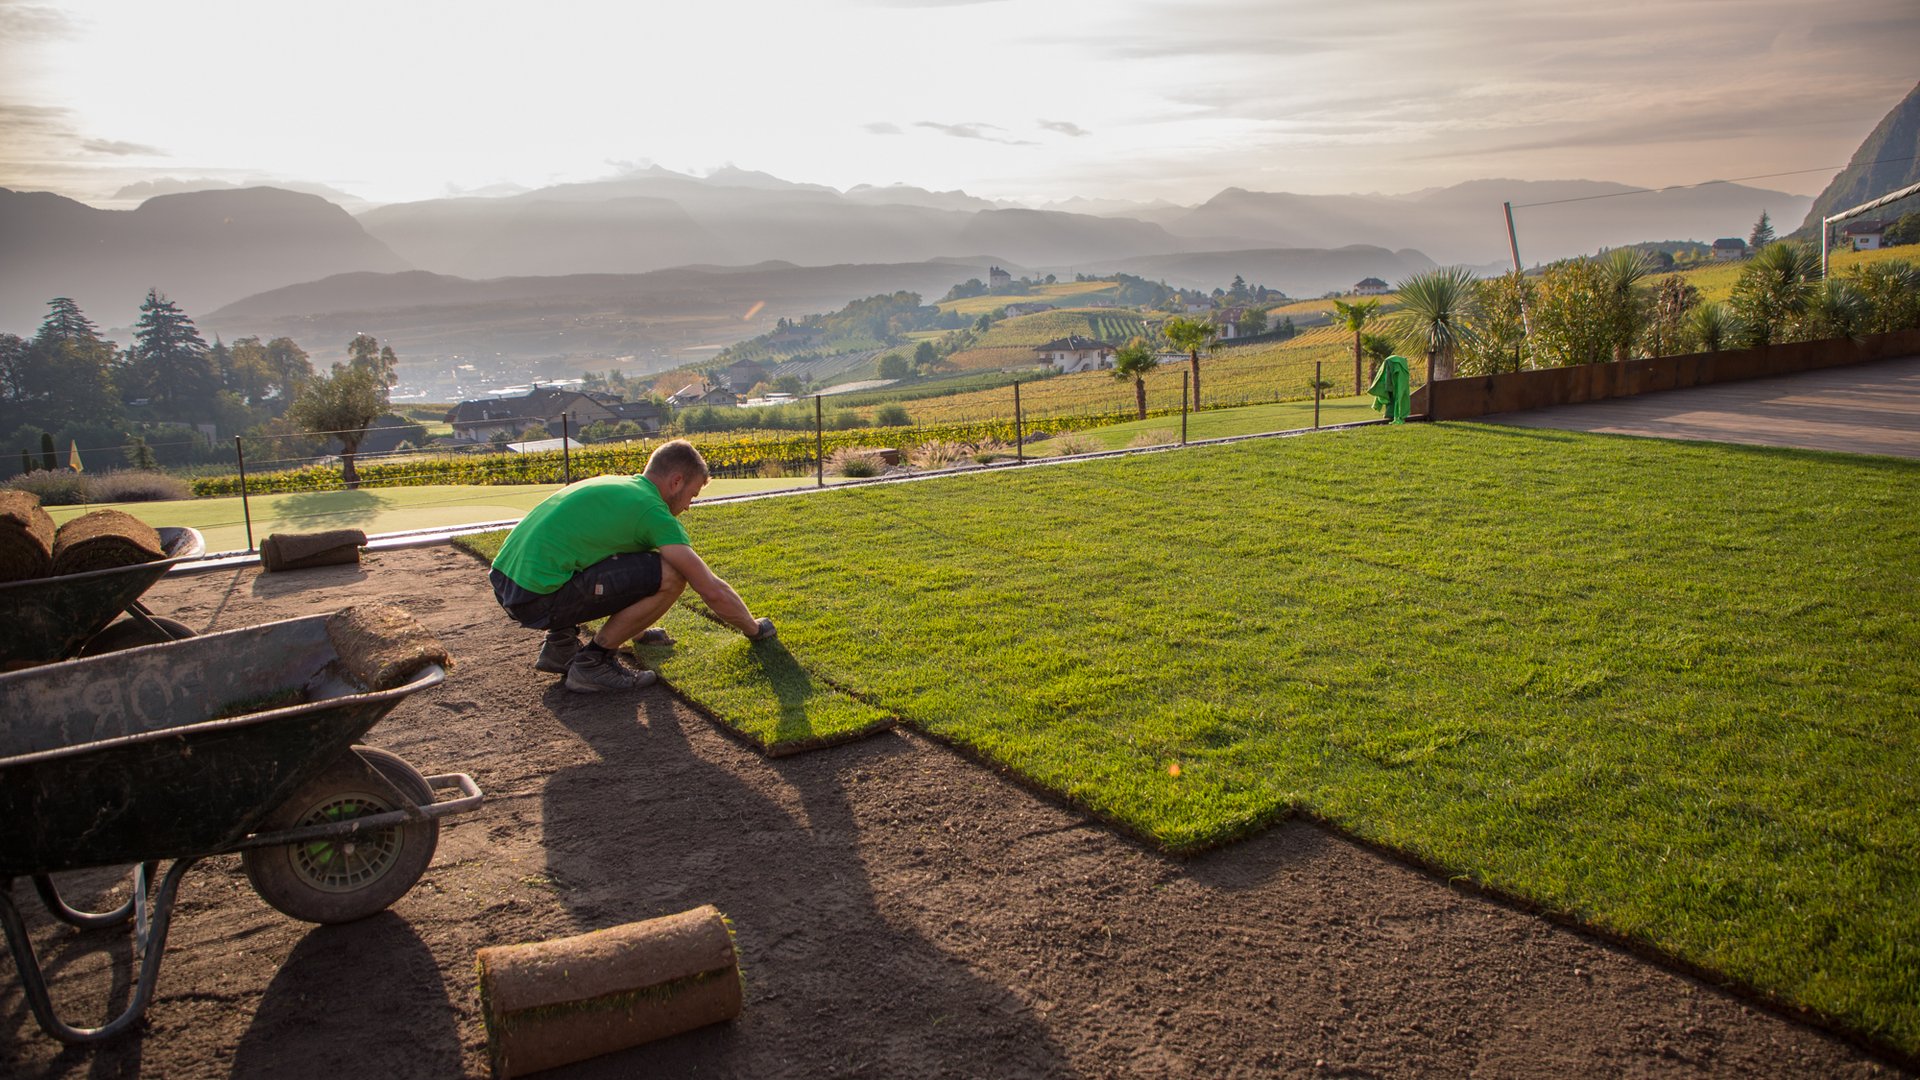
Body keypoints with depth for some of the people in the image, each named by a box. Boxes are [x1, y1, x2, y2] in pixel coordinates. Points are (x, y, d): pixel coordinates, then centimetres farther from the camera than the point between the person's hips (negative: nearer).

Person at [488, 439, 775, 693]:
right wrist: (754, 629, 13)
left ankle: (561, 642, 19)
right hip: (537, 598, -10)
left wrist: (637, 629, 44)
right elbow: (712, 590, -4)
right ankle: (592, 663, -2)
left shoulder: (615, 485, 19)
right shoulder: (652, 510, -7)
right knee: (670, 575, -12)